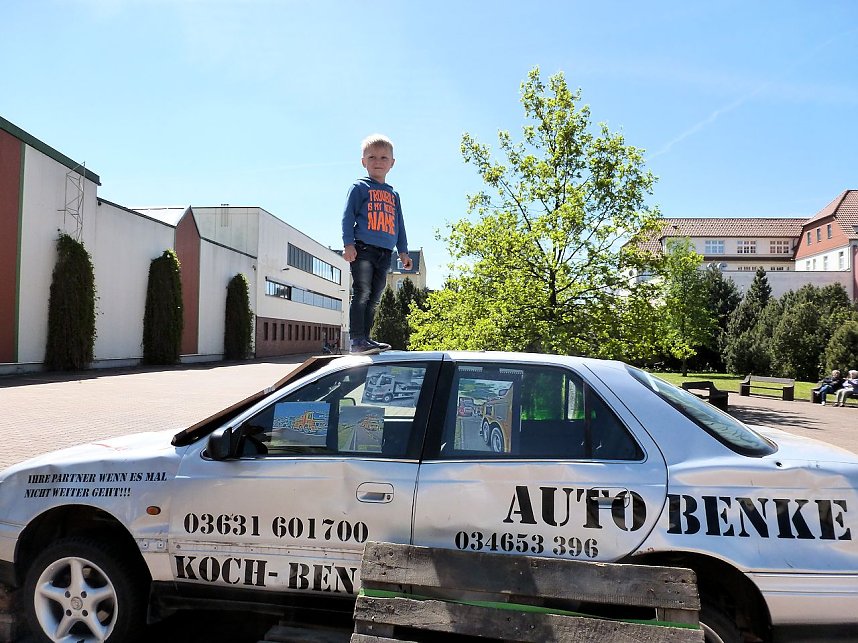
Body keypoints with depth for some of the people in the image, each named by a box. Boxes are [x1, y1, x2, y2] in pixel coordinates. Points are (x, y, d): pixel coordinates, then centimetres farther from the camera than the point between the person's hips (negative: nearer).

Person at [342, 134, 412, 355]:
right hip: (363, 249, -6)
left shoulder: (393, 194, 22)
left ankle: (366, 339, 13)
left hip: (385, 253, 6)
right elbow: (348, 216, -3)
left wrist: (403, 252, 18)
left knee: (374, 299, 7)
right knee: (362, 294, -12)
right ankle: (357, 341, -13)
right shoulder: (359, 187, 5)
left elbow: (399, 224, 24)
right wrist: (348, 244, -14)